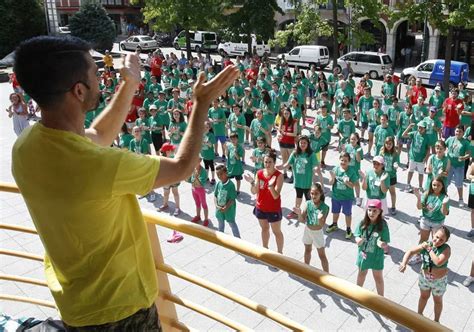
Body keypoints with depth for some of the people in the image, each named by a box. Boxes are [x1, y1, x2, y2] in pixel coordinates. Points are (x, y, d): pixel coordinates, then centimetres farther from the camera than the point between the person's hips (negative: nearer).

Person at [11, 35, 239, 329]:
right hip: (117, 306, -7)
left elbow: (98, 136, 6)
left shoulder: (26, 146, -12)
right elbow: (182, 167, -20)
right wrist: (202, 104, -11)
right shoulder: (99, 165, -36)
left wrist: (129, 85, 7)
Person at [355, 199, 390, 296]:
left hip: (376, 256, -3)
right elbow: (357, 237, -7)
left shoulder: (383, 225, -21)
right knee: (361, 273, 26)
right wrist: (359, 240, -29)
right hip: (363, 254, 3)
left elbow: (385, 244, -17)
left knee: (378, 277, 16)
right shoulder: (363, 223, -16)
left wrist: (382, 244, -39)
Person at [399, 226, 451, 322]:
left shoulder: (446, 249, -26)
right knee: (423, 296, 26)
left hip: (439, 280, -3)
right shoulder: (426, 244, -17)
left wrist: (430, 249, -32)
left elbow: (438, 262, -40)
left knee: (437, 300, 22)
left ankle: (436, 321, 45)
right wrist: (404, 263, -36)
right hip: (424, 277, 3)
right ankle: (419, 314, 50)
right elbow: (410, 252, -20)